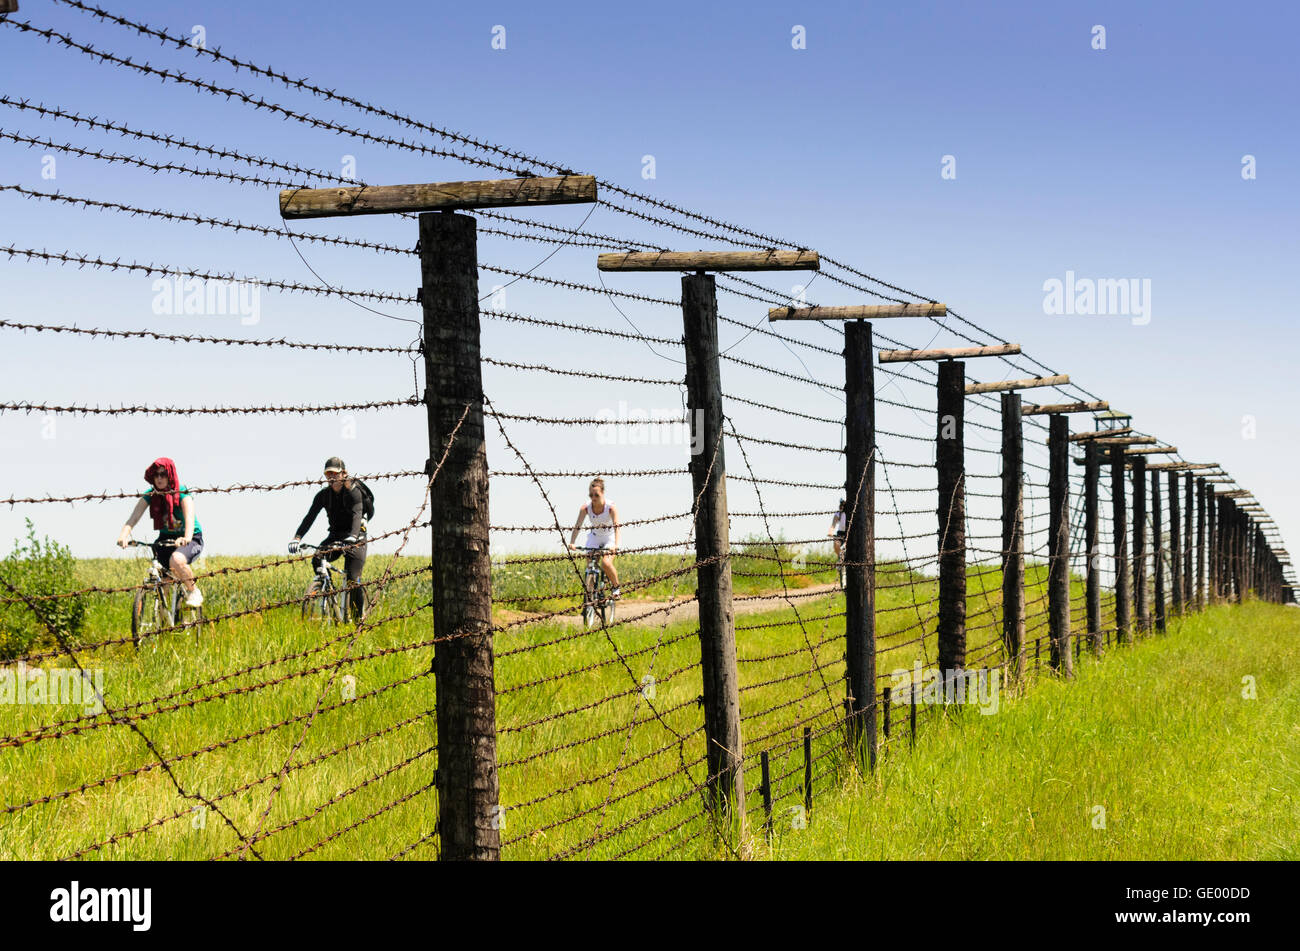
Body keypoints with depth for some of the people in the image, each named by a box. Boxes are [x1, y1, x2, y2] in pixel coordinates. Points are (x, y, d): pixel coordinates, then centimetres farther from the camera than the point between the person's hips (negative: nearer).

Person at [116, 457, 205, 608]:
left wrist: (186, 538, -57)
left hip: (192, 539, -5)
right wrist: (124, 535, -41)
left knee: (176, 560, -34)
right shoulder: (150, 495, -9)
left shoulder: (182, 493, -19)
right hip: (166, 538, 5)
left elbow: (190, 518, -36)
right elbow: (134, 517, -20)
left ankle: (194, 592, -9)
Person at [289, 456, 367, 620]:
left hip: (355, 537, -4)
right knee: (317, 559, -25)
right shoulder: (323, 495, -1)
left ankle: (359, 617, -4)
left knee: (352, 579, -16)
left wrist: (352, 537, -50)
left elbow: (357, 515, -31)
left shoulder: (353, 492, -14)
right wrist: (297, 538, -28)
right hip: (335, 535, 5)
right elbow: (310, 517, -11)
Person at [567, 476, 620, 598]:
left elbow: (616, 527, -35)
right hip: (594, 537, 4)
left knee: (606, 563, -24)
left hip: (610, 538, -3)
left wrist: (616, 545, -49)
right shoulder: (586, 508, -17)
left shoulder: (611, 507, -26)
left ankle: (616, 587, 0)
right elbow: (577, 526, -23)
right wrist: (572, 543, -38)